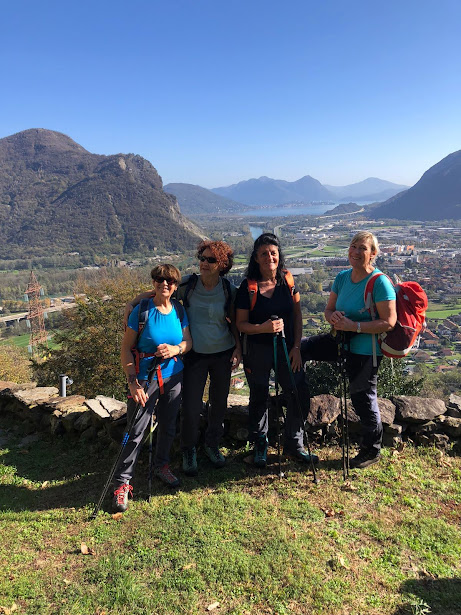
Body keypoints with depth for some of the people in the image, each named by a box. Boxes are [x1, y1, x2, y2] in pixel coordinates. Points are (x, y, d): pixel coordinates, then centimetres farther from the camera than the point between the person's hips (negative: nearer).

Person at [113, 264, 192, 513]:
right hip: (145, 378, -5)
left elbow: (188, 342, 10)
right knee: (136, 431, -4)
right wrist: (132, 382, -19)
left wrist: (176, 349, -14)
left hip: (173, 376, 5)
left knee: (168, 426, 15)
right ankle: (122, 482, 11)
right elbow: (126, 349, -11)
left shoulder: (179, 311, 2)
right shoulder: (141, 311, -12)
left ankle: (161, 465, 38)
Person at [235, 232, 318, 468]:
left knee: (300, 395, 3)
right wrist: (263, 328, -26)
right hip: (258, 350, -3)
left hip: (286, 348, 3)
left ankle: (293, 445, 25)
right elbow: (241, 324, -7)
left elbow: (297, 315, 5)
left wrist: (296, 347, -2)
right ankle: (260, 446, 32)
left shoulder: (288, 281, 0)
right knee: (259, 398, 10)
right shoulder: (248, 287, -10)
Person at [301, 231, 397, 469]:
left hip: (364, 350, -7)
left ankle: (372, 451, 30)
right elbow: (329, 309, 8)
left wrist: (354, 326, -26)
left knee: (363, 398, 6)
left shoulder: (380, 282, -20)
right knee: (299, 348, 6)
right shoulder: (342, 277, 1)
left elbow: (388, 322, -22)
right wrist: (334, 317, -15)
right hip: (341, 340, 7)